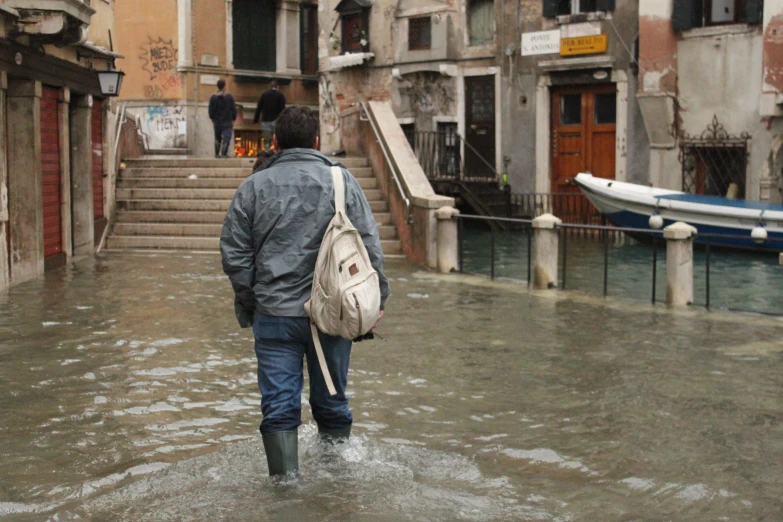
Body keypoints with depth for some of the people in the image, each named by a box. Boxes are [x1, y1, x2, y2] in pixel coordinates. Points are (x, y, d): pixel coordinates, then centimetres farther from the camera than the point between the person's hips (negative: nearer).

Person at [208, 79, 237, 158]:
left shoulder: (213, 97, -3)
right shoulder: (229, 97, -6)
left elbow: (211, 111, -1)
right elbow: (234, 109, -4)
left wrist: (213, 119, 15)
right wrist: (233, 120, 9)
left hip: (217, 122, 3)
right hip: (227, 122, -3)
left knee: (217, 139, 17)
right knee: (226, 138, -5)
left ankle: (217, 154, 21)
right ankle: (224, 154, -17)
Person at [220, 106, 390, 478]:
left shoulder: (253, 187, 3)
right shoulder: (342, 181, 2)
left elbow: (234, 255, 4)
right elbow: (370, 248, 0)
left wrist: (247, 306, 13)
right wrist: (375, 300, 8)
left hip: (274, 313, -1)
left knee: (279, 406, 3)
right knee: (332, 401, 15)